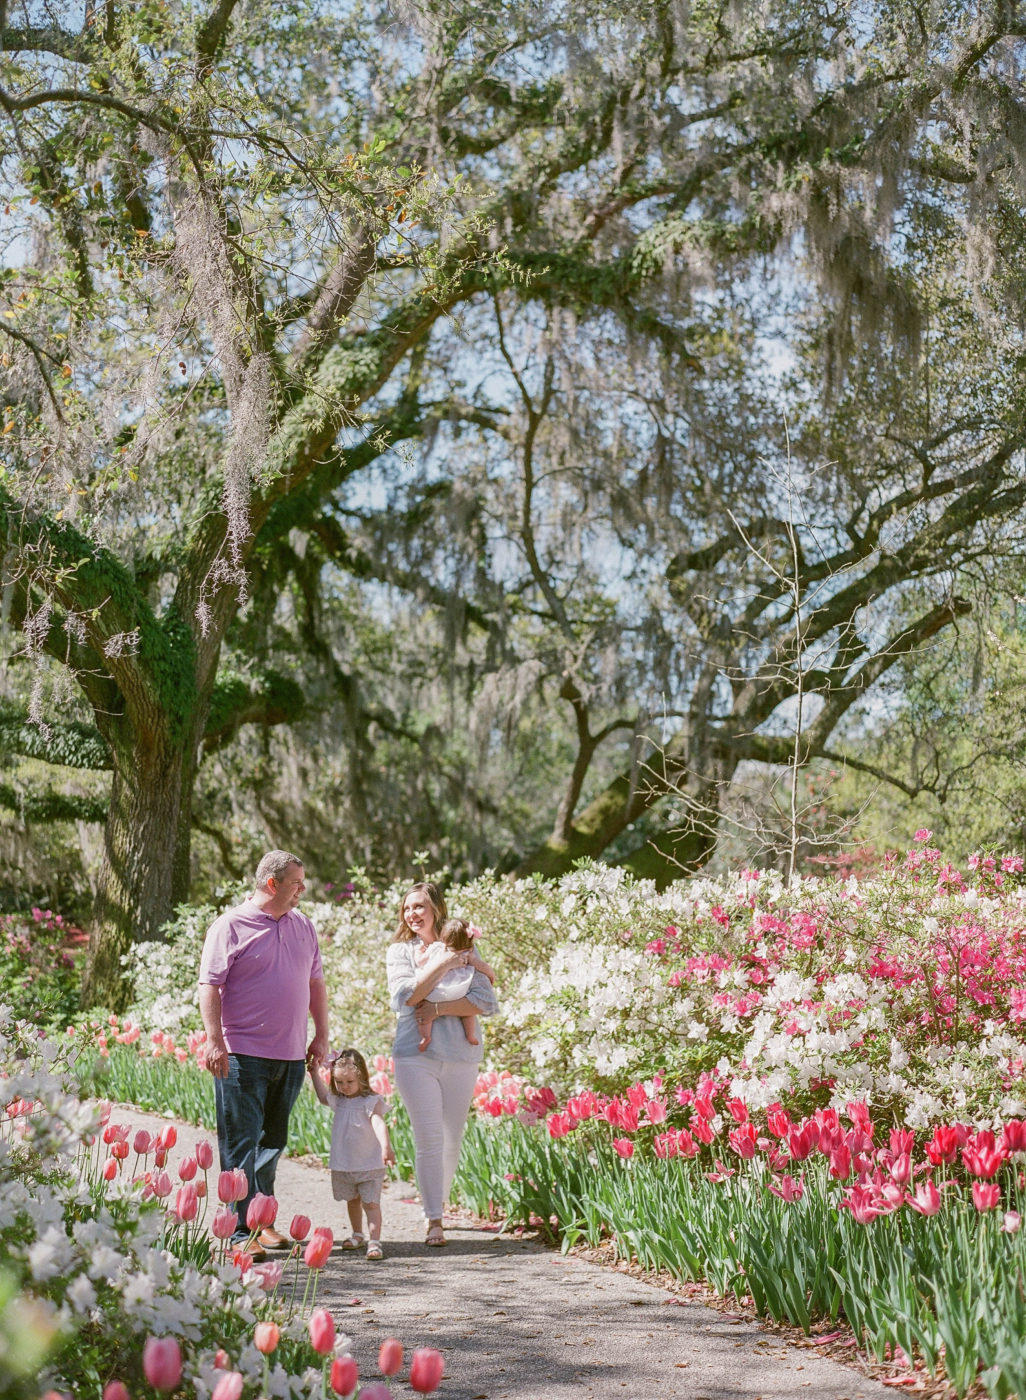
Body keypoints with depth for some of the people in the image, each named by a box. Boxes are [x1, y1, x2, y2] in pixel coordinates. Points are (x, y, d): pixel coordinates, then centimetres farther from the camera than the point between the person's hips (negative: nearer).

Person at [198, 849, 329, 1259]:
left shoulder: (304, 927, 14)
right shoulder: (231, 926, -6)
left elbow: (315, 982, 22)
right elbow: (209, 986, -10)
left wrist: (321, 1034, 16)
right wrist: (215, 1041, -17)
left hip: (290, 1056, 6)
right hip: (243, 1055, -6)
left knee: (273, 1142, 13)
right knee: (241, 1144, -6)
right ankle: (241, 1233, -6)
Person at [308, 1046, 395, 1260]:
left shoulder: (371, 1101, -17)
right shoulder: (338, 1100, 4)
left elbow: (379, 1124, -32)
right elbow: (323, 1096, 26)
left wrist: (385, 1147, -48)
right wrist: (314, 1074, 23)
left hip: (369, 1165, -6)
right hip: (342, 1165, 6)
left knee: (371, 1203, -9)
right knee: (352, 1201, 21)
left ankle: (374, 1242, -12)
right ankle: (357, 1234, 37)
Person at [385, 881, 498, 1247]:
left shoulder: (463, 950, 7)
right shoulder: (400, 952, 7)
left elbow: (485, 1001, -4)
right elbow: (405, 997, -10)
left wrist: (439, 1009, -12)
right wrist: (444, 964, -12)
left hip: (461, 1056, 1)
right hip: (415, 1056, -1)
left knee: (452, 1140, 7)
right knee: (429, 1138, -9)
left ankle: (437, 1205, 25)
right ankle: (433, 1221, -5)